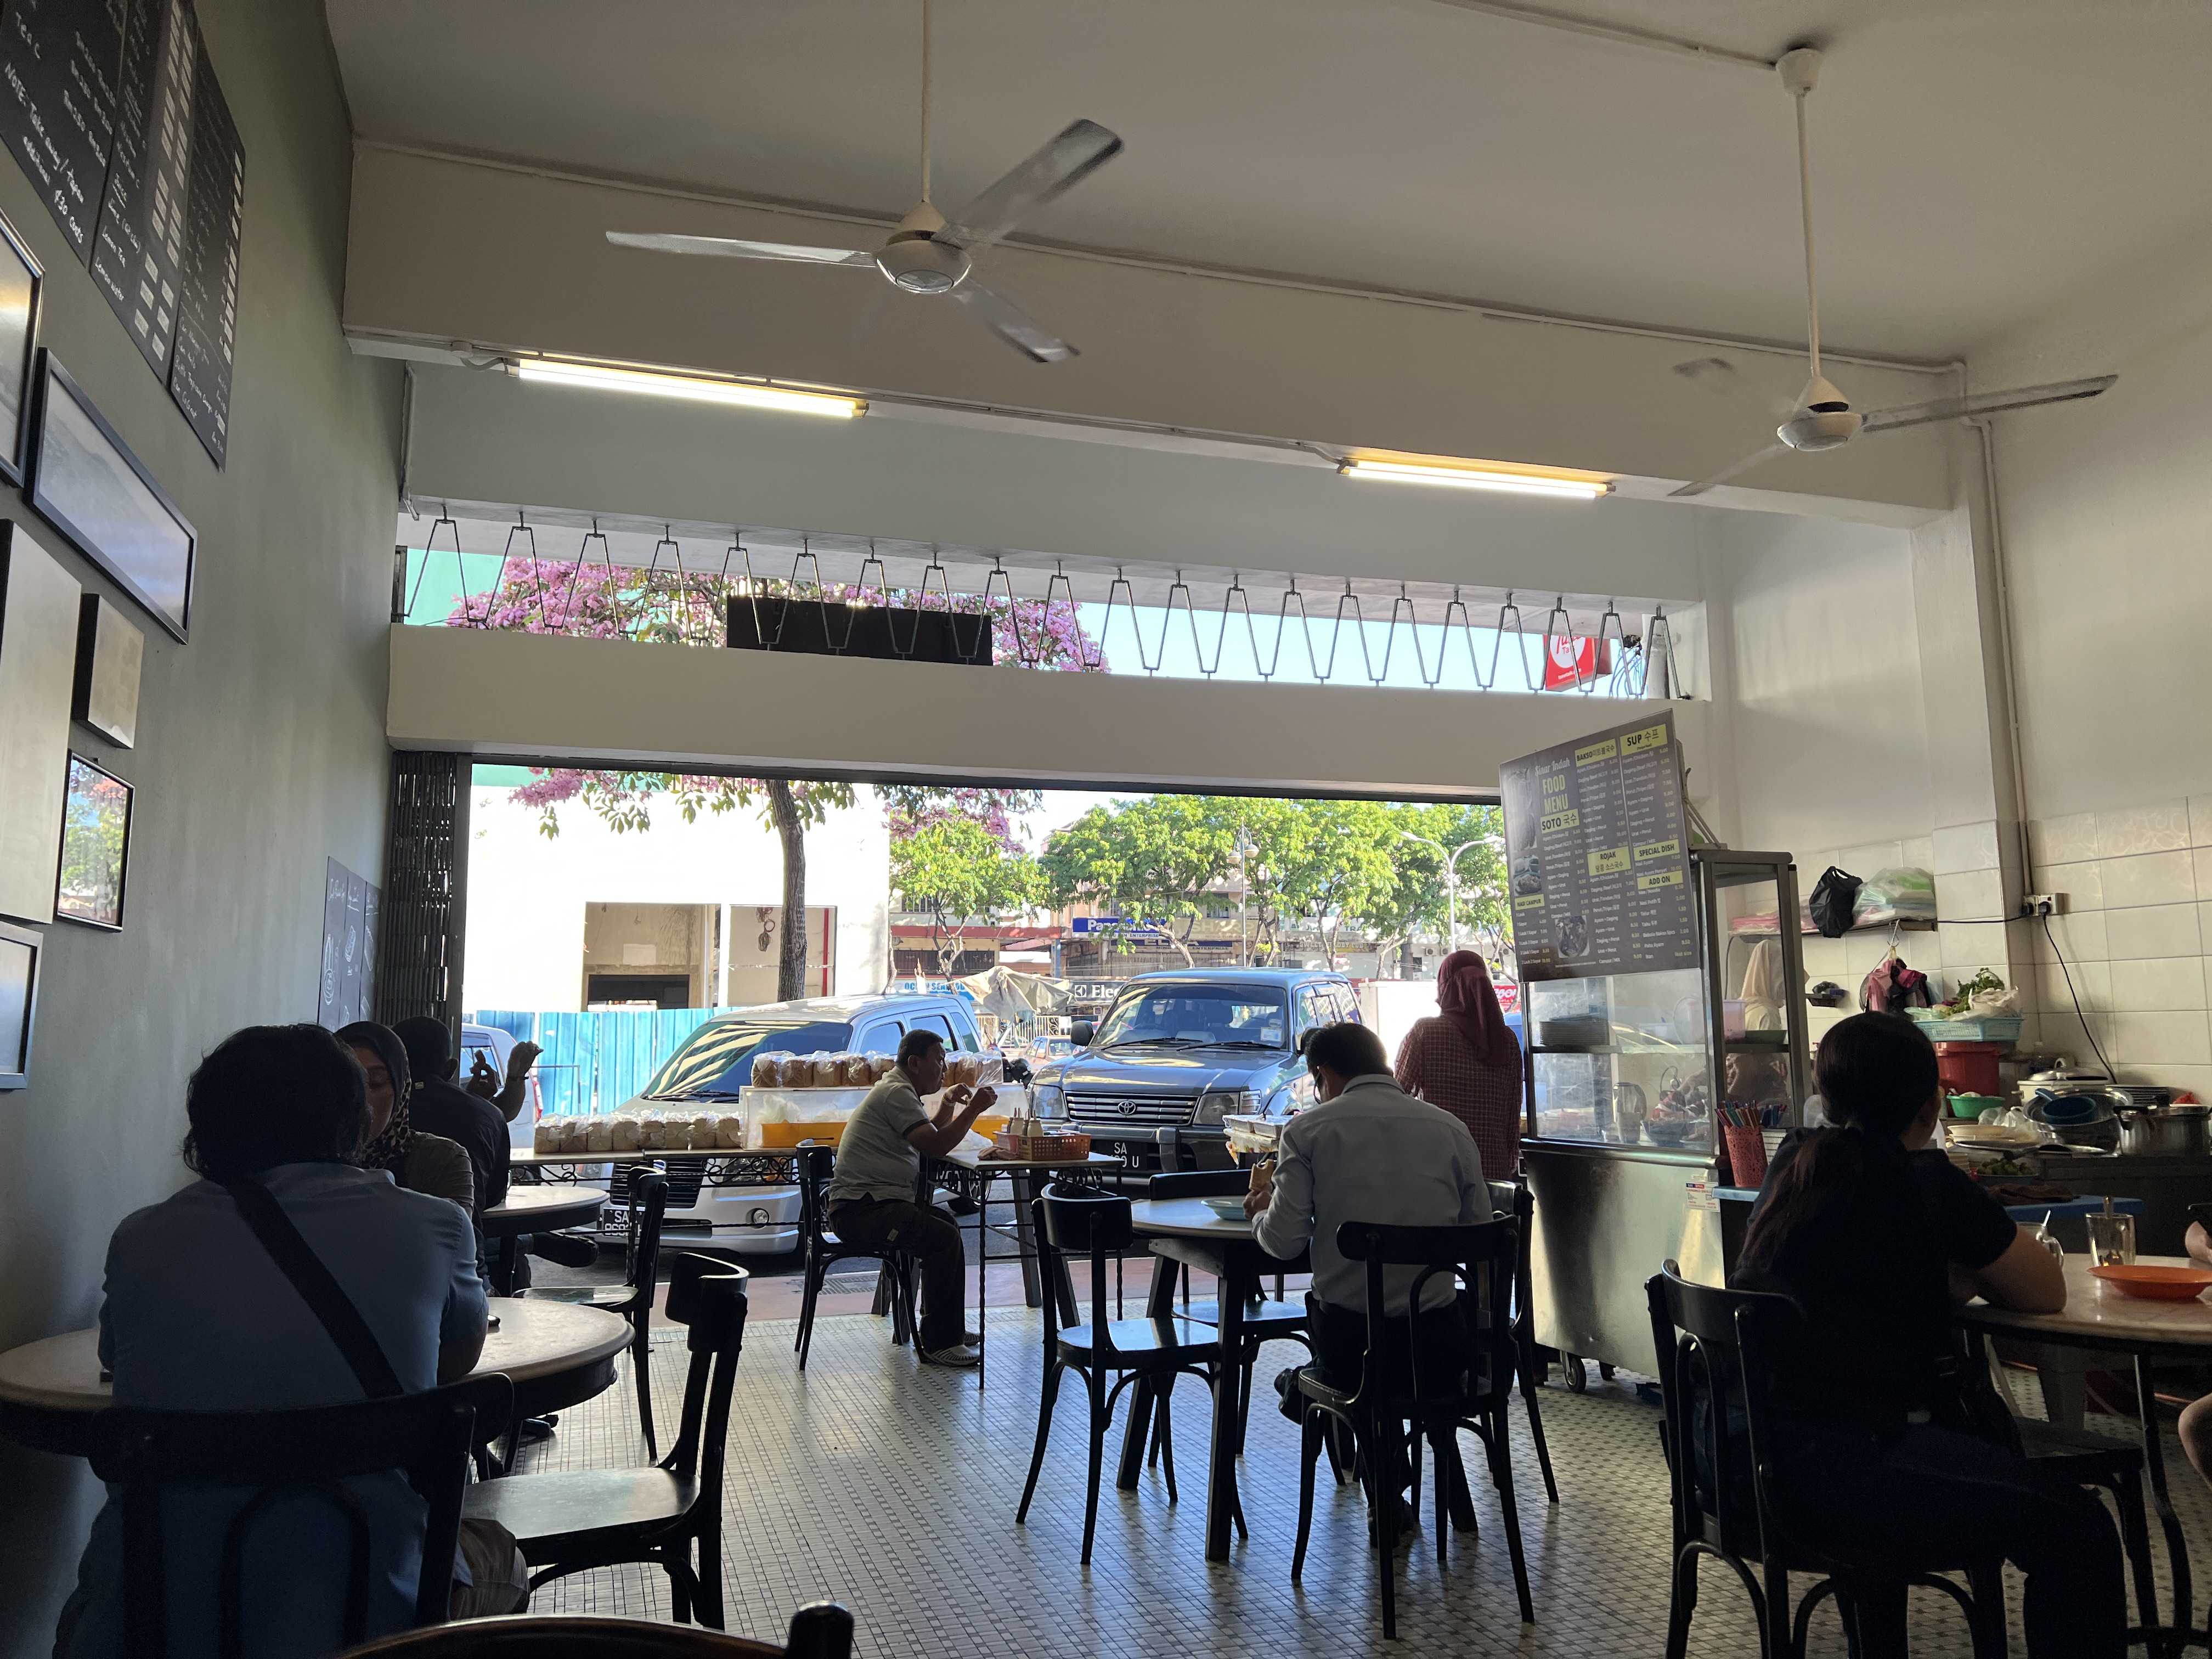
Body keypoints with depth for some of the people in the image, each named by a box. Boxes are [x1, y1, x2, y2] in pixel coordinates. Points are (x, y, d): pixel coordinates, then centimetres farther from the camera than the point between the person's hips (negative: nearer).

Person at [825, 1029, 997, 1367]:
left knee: (947, 1224, 19)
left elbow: (929, 1135, 28)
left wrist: (948, 1103, 13)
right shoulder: (897, 1092, -13)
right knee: (944, 1237, -23)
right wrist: (973, 1110, -15)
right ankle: (938, 1344, -14)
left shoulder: (898, 1091, 21)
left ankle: (949, 1328, 25)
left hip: (875, 1202, 12)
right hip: (860, 1210, -12)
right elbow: (936, 1146, -22)